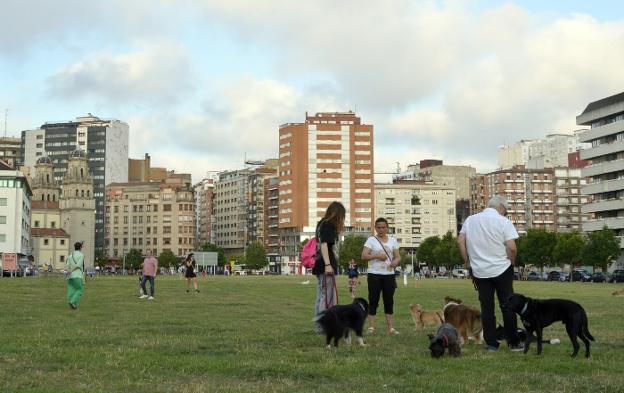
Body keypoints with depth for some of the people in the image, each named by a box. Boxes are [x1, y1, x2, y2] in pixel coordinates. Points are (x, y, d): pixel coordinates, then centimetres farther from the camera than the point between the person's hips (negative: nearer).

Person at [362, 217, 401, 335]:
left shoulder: (393, 240, 12)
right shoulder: (371, 240, 1)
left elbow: (398, 257, 8)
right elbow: (364, 256, -8)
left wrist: (395, 261, -15)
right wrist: (377, 256, -21)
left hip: (389, 274, 3)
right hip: (374, 274, -3)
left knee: (389, 301, 4)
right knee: (373, 300, -2)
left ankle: (391, 328, 5)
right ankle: (371, 327, 0)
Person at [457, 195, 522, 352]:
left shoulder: (470, 220, 6)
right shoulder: (503, 221, -8)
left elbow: (460, 241, 3)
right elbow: (511, 247, -15)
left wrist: (467, 261, 10)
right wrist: (512, 262, 2)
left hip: (479, 270, 3)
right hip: (501, 269, -3)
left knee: (486, 307, 7)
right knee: (507, 306, 6)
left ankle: (491, 343, 8)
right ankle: (513, 343, 12)